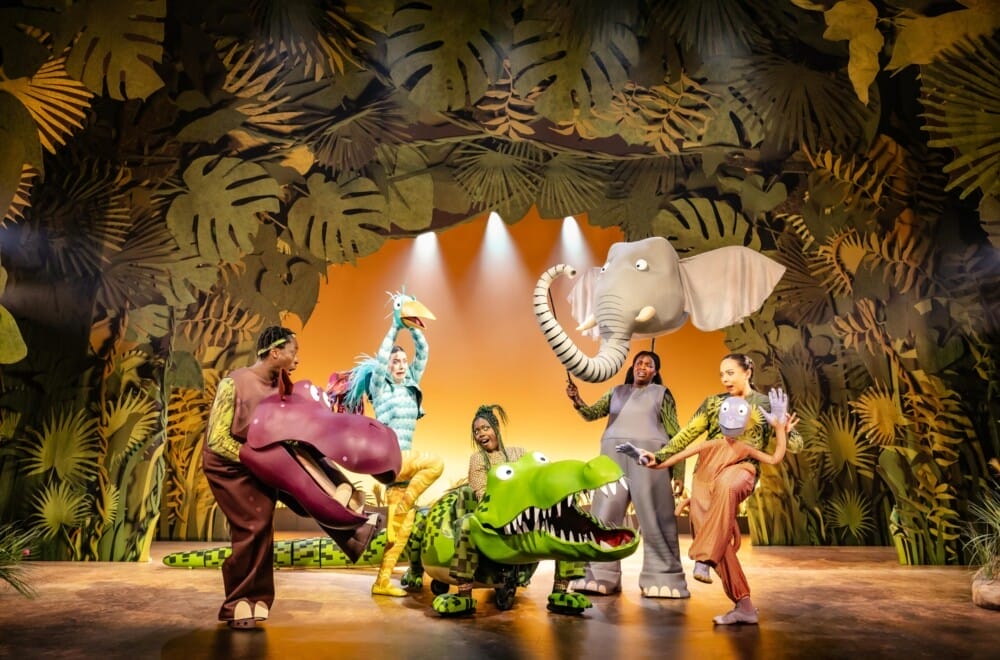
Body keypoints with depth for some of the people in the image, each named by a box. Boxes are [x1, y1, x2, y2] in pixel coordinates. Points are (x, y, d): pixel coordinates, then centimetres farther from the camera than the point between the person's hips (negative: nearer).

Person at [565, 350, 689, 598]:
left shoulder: (661, 393, 13)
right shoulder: (616, 391, 20)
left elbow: (674, 433, 9)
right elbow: (592, 413, 9)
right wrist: (577, 401, -12)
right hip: (614, 455, 3)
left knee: (654, 518, -3)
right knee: (605, 514, 0)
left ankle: (662, 579, 2)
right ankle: (600, 576, 4)